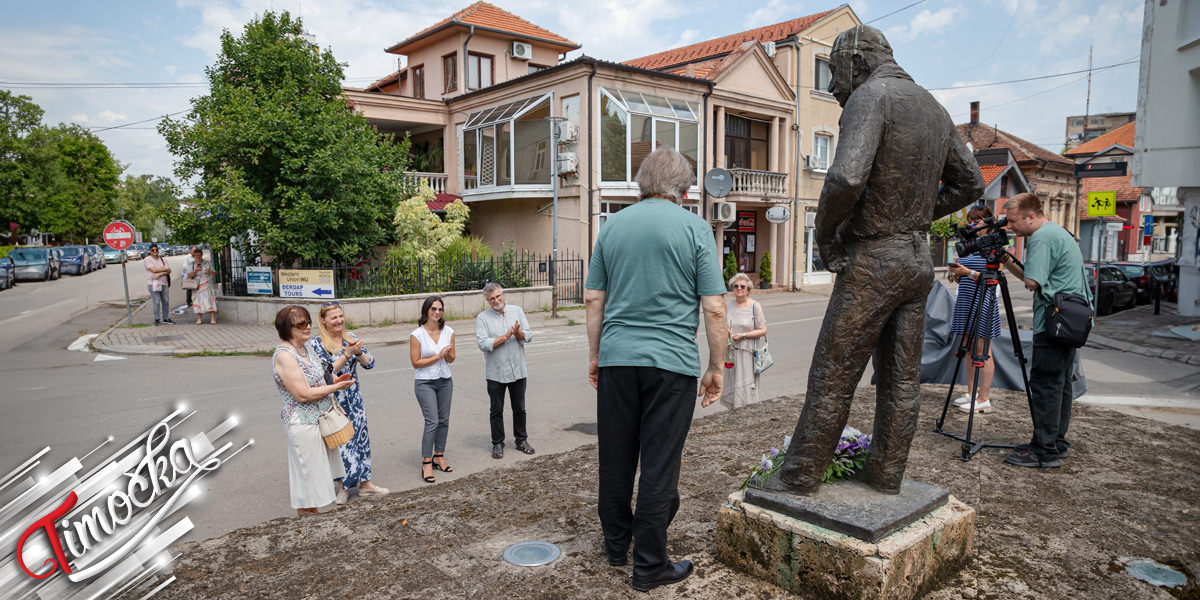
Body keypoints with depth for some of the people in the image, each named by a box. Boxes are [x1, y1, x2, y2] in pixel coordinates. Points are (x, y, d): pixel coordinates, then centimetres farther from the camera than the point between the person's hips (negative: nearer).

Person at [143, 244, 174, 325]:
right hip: (153, 284, -4)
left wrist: (160, 274, -13)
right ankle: (157, 319, 2)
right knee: (156, 302, -7)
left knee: (166, 301, 5)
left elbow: (169, 271, 3)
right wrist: (165, 269, -2)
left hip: (164, 283, 4)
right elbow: (154, 270, -12)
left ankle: (166, 318, 15)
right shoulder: (147, 260, 0)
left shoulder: (163, 259, 13)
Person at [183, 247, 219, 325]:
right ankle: (199, 319, 3)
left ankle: (212, 319, -15)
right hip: (196, 286, 1)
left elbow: (214, 274, 4)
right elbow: (189, 275, -5)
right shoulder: (190, 265, 6)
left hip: (206, 286, -1)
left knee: (209, 300, -11)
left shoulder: (207, 263, 6)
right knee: (197, 302, -3)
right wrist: (195, 270, -22)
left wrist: (210, 271, -18)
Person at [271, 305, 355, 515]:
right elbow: (303, 394, -24)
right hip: (302, 424, -9)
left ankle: (314, 512, 33)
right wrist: (335, 387, -18)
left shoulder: (305, 347, 6)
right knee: (306, 472, 3)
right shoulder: (284, 355, -22)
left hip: (319, 418, 9)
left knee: (316, 472, 19)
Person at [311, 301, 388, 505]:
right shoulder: (317, 344, -9)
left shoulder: (351, 337, 4)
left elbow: (370, 363, 0)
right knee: (340, 441, 2)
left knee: (361, 437, 11)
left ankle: (365, 482, 24)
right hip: (333, 401, -5)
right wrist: (347, 353, -25)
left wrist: (358, 352, -20)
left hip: (354, 398, 5)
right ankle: (343, 488, 17)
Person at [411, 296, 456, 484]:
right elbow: (416, 363, -10)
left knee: (444, 421, 9)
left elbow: (451, 359, 7)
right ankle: (426, 464, -4)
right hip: (425, 383, -5)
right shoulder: (417, 335, -11)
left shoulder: (448, 331, 2)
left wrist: (447, 354, -16)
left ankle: (439, 456, 24)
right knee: (432, 421, -12)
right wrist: (438, 356, -15)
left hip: (445, 381, 5)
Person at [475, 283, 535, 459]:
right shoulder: (482, 318, -4)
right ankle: (497, 443, 19)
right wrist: (505, 337, -18)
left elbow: (529, 336, 2)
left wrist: (518, 333, -19)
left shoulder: (517, 311, 5)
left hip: (517, 370, 2)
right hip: (495, 373, -2)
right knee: (497, 410, 7)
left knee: (519, 408, 12)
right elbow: (482, 344, -15)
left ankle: (521, 440, 26)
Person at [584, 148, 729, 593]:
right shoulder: (694, 228, -3)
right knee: (659, 465, 3)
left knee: (616, 459, 14)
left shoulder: (612, 226, 8)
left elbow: (593, 298, 10)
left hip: (617, 358, 4)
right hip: (671, 362, -4)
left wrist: (595, 356, 19)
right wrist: (716, 368, 2)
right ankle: (649, 566, 12)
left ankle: (617, 544, 31)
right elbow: (714, 308, -7)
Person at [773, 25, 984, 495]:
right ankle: (886, 474, 22)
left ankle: (800, 475, 9)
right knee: (902, 377, 11)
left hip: (872, 261, -8)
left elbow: (846, 178, -29)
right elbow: (970, 184, 22)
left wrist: (824, 232, -12)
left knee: (833, 375, -1)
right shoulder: (933, 108, 15)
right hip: (918, 259, 9)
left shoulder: (870, 97, -13)